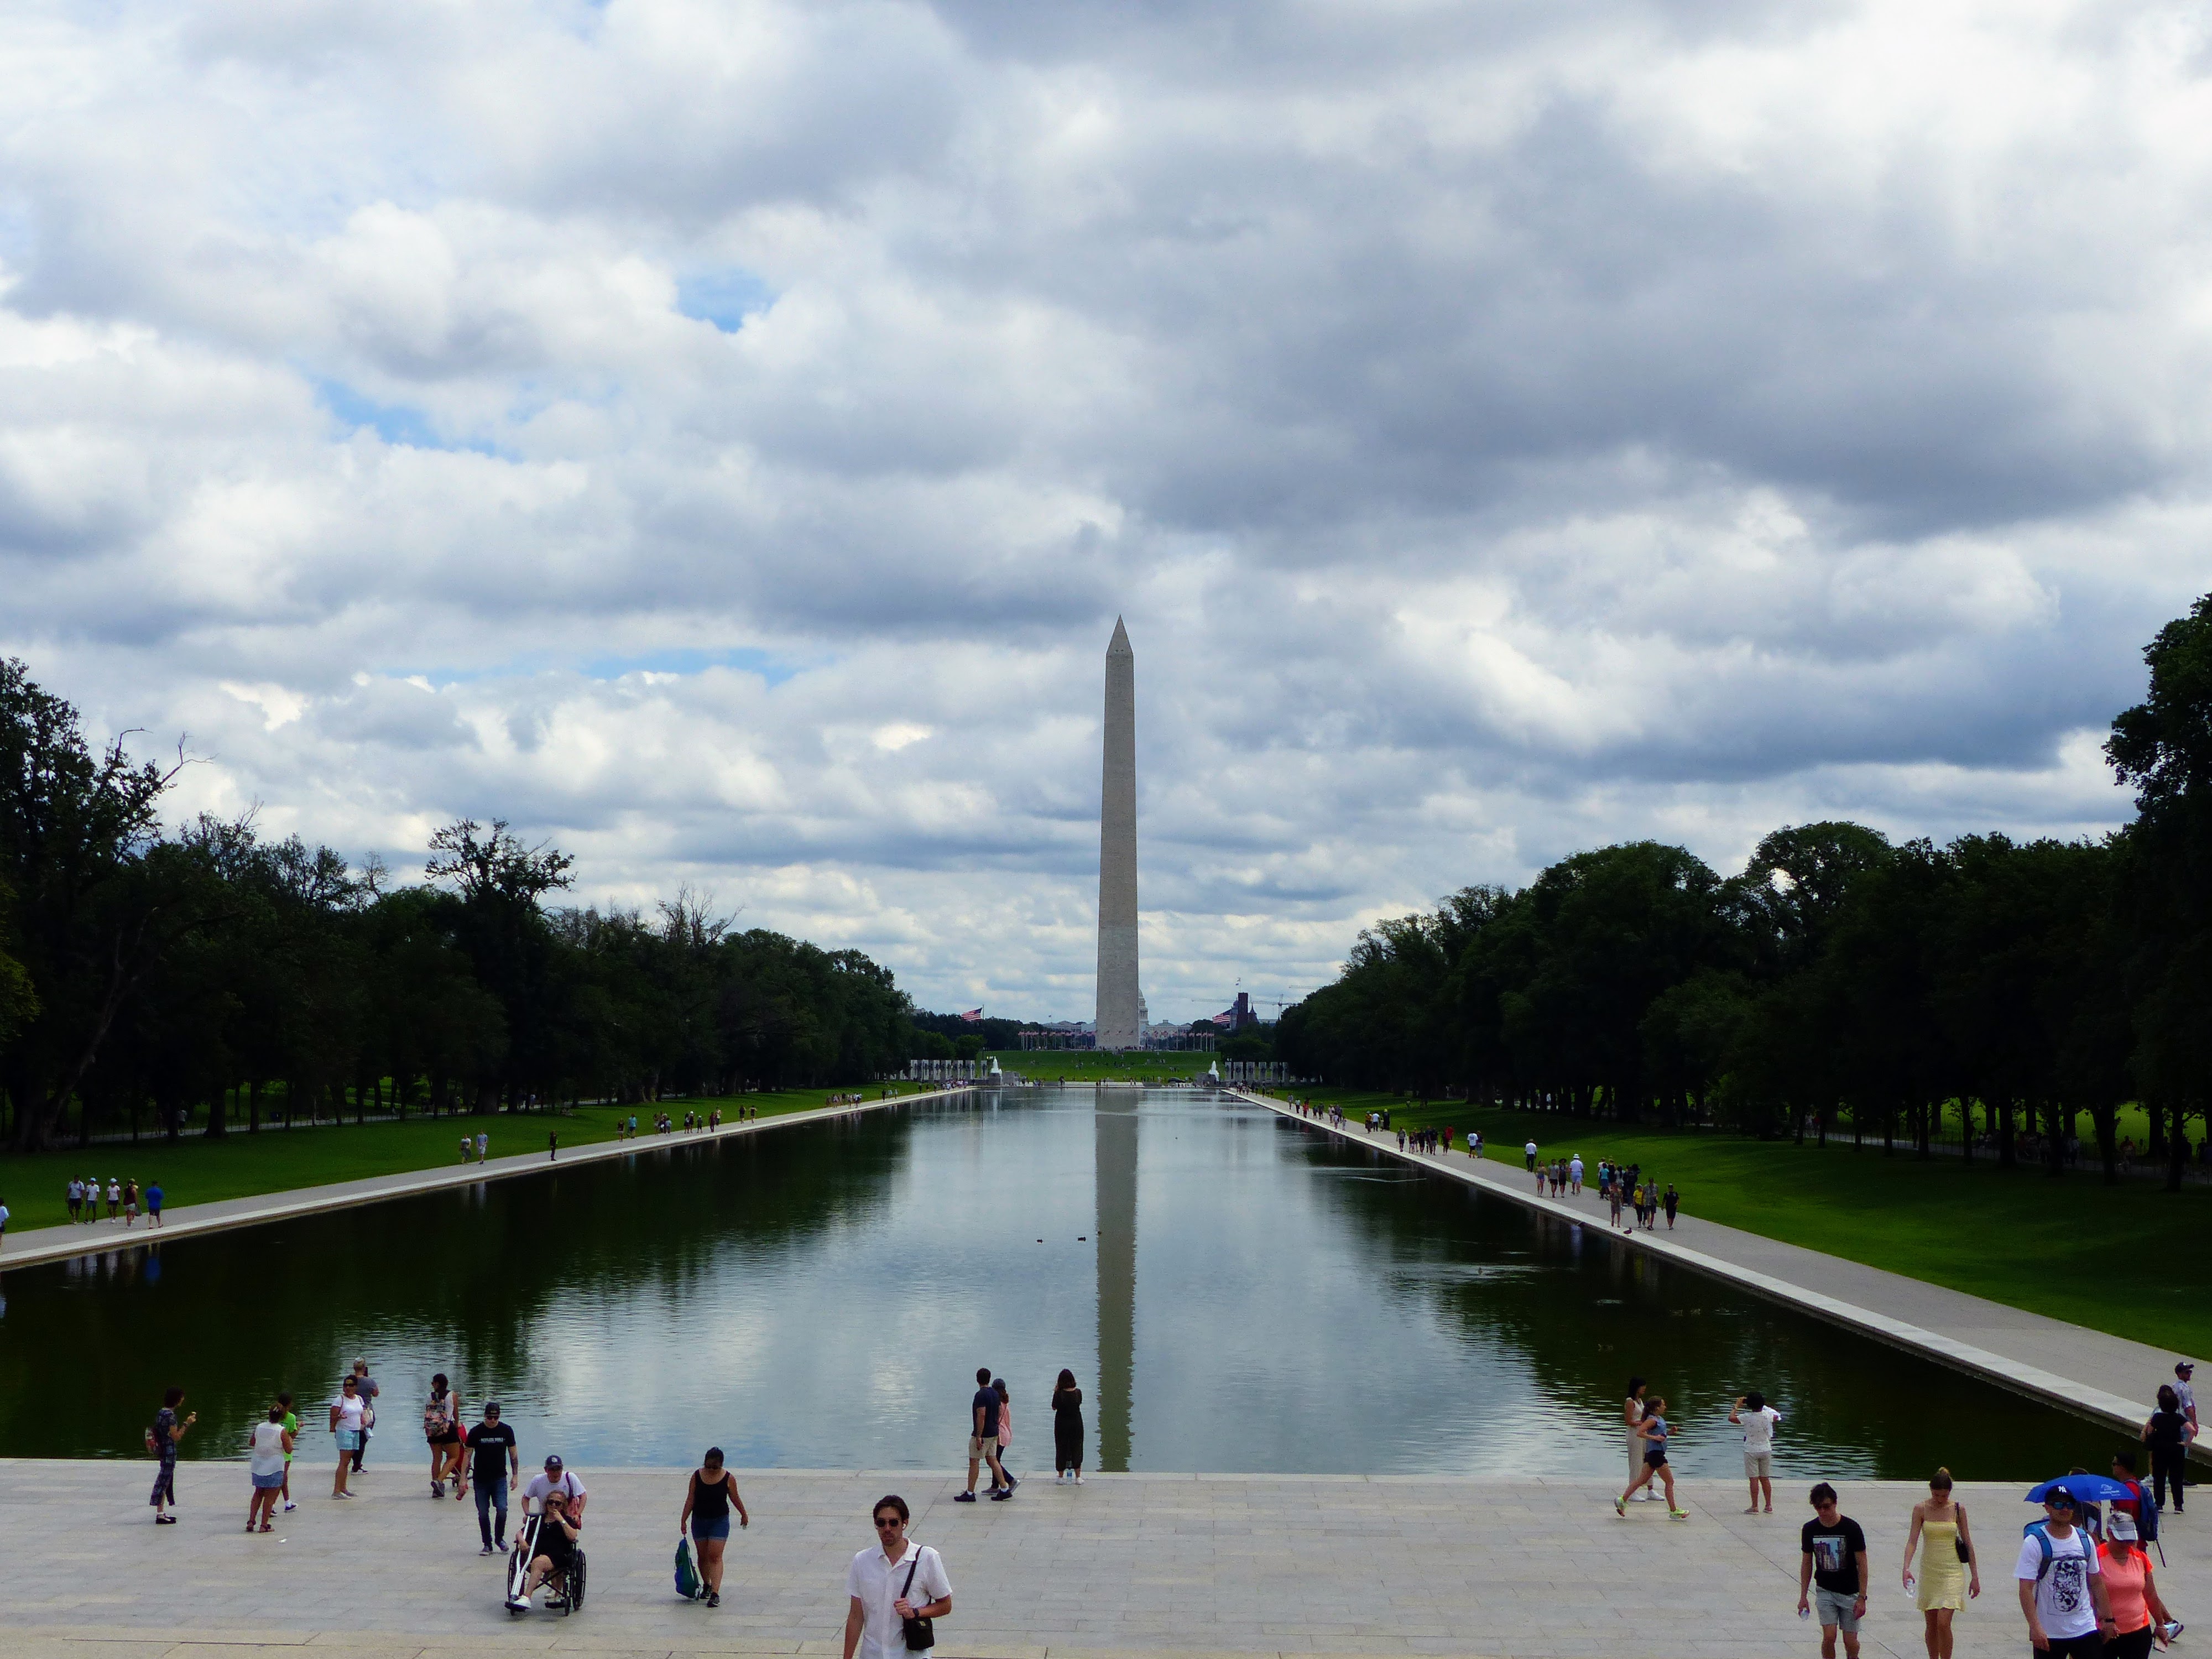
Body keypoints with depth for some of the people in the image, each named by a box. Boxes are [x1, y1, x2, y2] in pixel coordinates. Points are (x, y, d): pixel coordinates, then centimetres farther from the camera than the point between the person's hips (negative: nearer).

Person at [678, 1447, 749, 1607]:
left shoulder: (729, 1478, -10)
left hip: (720, 1521, -3)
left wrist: (744, 1515, 16)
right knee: (703, 1556, 12)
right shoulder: (697, 1476, -6)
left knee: (715, 1557, -11)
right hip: (699, 1520, 3)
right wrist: (683, 1520, -1)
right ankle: (707, 1586, 33)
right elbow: (690, 1500, -1)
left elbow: (735, 1499, 5)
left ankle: (715, 1593, -15)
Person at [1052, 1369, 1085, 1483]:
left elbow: (1054, 1407, -5)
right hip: (1076, 1423, 1)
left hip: (1062, 1425, -1)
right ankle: (1078, 1477, 12)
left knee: (1061, 1448, 11)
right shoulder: (1078, 1392, -11)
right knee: (1076, 1448, 11)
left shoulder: (1059, 1394, -17)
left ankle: (1061, 1476, 18)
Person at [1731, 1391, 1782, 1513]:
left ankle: (1755, 1507, -1)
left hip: (1751, 1451, -4)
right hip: (1766, 1450, 4)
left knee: (1754, 1479, -1)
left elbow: (1731, 1418, -3)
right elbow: (1776, 1418, 16)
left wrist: (1737, 1406, 9)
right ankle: (1769, 1506, 16)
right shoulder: (1767, 1415, -8)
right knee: (1765, 1479, 12)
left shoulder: (1747, 1418, -17)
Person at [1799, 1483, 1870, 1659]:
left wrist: (1862, 1598, -11)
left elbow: (1862, 1564, -8)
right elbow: (1807, 1563, 6)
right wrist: (1803, 1596, 5)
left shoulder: (1851, 1528, -13)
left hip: (1850, 1592, -2)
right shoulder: (1810, 1529, -5)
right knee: (1829, 1637, -12)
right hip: (1825, 1591, 2)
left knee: (1850, 1641, 2)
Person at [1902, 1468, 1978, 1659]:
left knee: (1943, 1623, -12)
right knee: (1931, 1625, 9)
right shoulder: (1921, 1509, -3)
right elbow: (1912, 1540, -9)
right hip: (1928, 1570, 2)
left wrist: (1975, 1576, 5)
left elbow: (1968, 1543, 4)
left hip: (1952, 1572, -1)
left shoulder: (1958, 1510, -2)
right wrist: (1906, 1567, -23)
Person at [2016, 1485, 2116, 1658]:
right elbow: (2026, 1589, -16)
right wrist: (2035, 1627, -24)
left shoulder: (2085, 1540, 7)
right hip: (2048, 1634, -4)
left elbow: (2096, 1582, 16)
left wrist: (2107, 1618, 14)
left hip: (2085, 1629, 4)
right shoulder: (2035, 1543, -10)